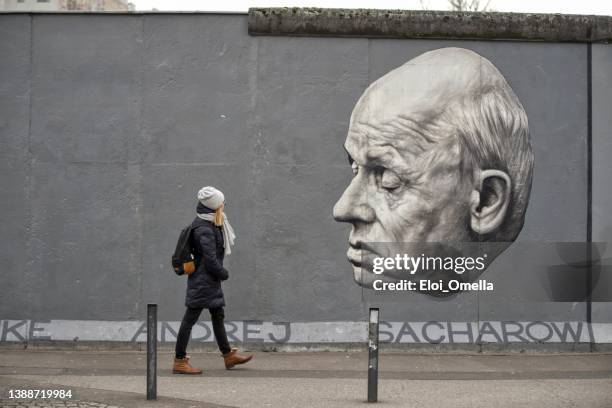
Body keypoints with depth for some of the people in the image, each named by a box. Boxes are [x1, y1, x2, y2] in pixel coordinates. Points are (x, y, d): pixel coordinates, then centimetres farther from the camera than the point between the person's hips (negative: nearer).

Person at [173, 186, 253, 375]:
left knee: (218, 315, 17)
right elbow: (210, 260, -21)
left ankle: (228, 355, 28)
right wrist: (224, 274, -6)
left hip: (210, 281, 10)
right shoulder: (205, 229, -21)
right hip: (203, 280, -10)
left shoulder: (212, 224, 10)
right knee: (190, 318, -4)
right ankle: (179, 361, 1)